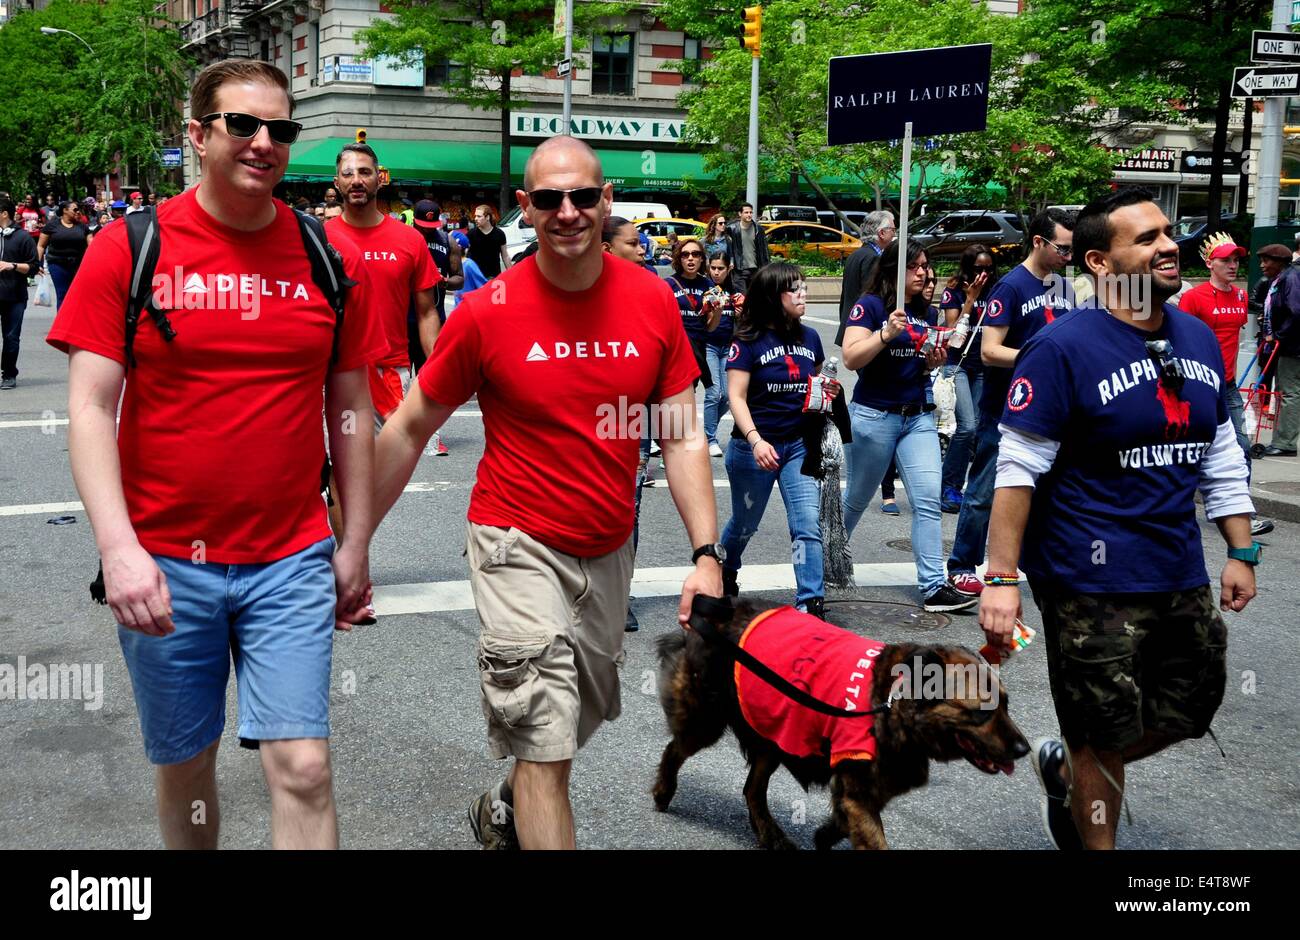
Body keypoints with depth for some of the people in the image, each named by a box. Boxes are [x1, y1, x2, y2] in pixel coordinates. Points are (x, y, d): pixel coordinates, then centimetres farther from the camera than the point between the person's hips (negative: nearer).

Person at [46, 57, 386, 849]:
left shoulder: (330, 258, 2)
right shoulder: (128, 249, -4)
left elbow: (350, 410, 8)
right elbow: (91, 407, -8)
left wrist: (357, 545, 8)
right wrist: (119, 547, -19)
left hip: (292, 560, 1)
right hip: (164, 564, 0)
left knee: (303, 768, -3)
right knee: (185, 766, 14)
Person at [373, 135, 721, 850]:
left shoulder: (654, 302, -5)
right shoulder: (486, 313, -13)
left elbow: (682, 438, 0)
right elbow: (409, 429, -3)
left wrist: (707, 554, -8)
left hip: (609, 549, 5)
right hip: (519, 545, -5)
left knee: (582, 714, 22)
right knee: (546, 742, -8)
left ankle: (503, 813, 50)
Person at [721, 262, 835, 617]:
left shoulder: (809, 337, 5)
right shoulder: (749, 341, -10)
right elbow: (736, 396, -15)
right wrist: (755, 440, -28)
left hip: (799, 445, 3)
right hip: (754, 447, -3)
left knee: (808, 525, -10)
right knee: (745, 524, 15)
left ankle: (811, 601, -7)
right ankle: (724, 572, 44)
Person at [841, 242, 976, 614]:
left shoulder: (928, 313, 10)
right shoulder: (869, 306, -8)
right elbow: (851, 358, -19)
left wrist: (934, 361, -2)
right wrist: (886, 333, -32)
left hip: (919, 416, 5)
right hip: (873, 416, -5)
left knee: (928, 499, -7)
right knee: (858, 498, 10)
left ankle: (934, 588, -8)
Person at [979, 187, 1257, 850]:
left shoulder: (1200, 338, 6)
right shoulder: (1063, 347, -15)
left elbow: (1222, 458, 14)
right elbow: (1018, 470, -17)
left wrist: (1241, 553, 13)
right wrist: (1001, 579, -21)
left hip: (1183, 578, 7)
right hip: (1093, 582, -7)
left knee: (1188, 710, 19)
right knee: (1104, 740, 6)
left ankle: (1066, 767, 42)